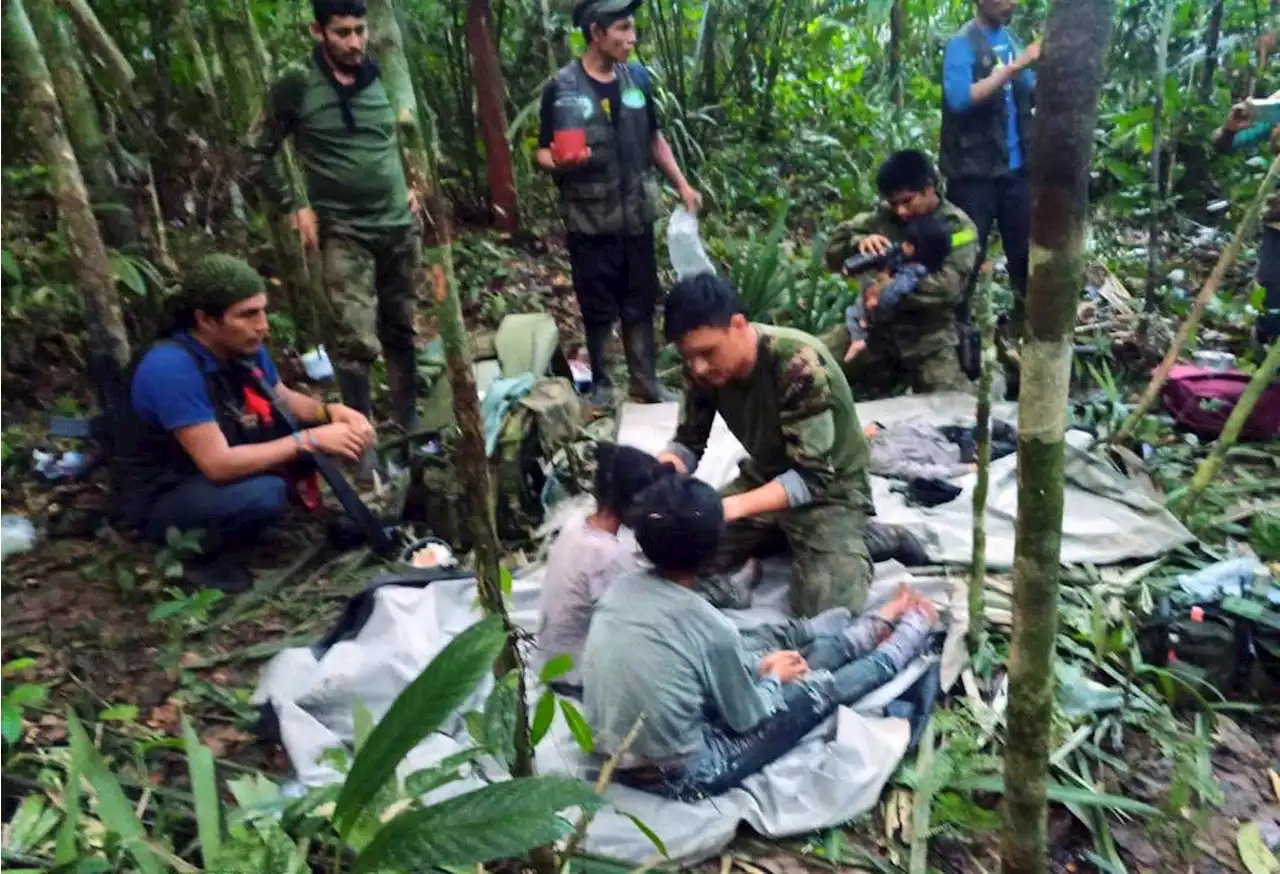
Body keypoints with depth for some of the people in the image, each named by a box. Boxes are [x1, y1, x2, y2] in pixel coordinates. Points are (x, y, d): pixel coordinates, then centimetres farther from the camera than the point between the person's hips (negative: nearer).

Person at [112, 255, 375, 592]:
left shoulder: (244, 347, -9)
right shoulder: (172, 368, -32)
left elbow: (286, 400, 6)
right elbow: (218, 464, -34)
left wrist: (330, 412, -16)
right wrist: (310, 440, -31)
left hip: (217, 465, 8)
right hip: (160, 499, -7)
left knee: (305, 423, -4)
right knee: (265, 494, -33)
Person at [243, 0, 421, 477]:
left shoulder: (385, 79, 5)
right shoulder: (296, 87, -6)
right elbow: (256, 154, 2)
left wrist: (413, 184, 10)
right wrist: (294, 206, -4)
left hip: (401, 226, 4)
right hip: (344, 232, -4)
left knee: (401, 332, 11)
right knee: (357, 342, -13)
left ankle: (409, 427, 25)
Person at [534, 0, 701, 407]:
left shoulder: (637, 78, 5)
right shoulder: (562, 88, -8)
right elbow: (543, 152, -5)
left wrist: (682, 185, 11)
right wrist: (559, 163, -28)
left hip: (636, 215, 4)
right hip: (590, 221, -4)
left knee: (641, 303, 10)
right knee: (598, 309, 5)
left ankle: (646, 380, 22)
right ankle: (600, 383, 20)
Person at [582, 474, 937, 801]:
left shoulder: (621, 588, -7)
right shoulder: (709, 627, -27)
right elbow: (748, 719, -9)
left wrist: (759, 665, 11)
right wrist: (774, 677, 10)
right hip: (676, 777, -6)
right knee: (820, 689, 7)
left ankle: (877, 629, 38)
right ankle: (911, 633, 33)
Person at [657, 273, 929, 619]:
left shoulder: (798, 363, -32)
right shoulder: (703, 366, -14)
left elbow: (812, 476, -32)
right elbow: (689, 443, -4)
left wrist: (734, 506, -45)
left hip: (829, 489, -6)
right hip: (765, 478, 6)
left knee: (826, 614, -21)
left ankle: (862, 540, 6)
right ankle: (787, 537, 9)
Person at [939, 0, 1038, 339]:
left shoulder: (1012, 40, 11)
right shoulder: (962, 44, -8)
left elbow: (1036, 97, 13)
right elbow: (959, 98, -24)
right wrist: (1016, 66, -24)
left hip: (1016, 167, 6)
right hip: (974, 171, -6)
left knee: (1026, 248, 14)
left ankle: (1025, 320, 29)